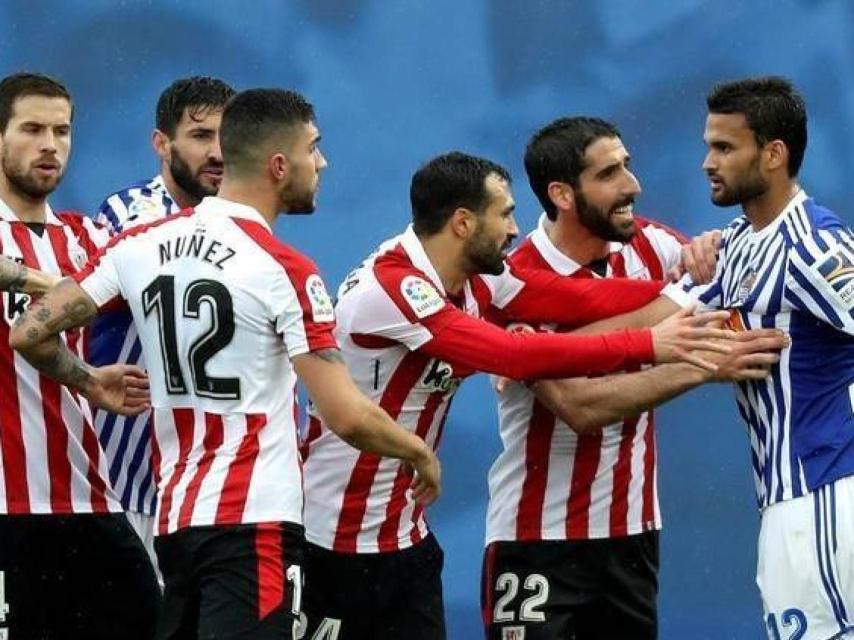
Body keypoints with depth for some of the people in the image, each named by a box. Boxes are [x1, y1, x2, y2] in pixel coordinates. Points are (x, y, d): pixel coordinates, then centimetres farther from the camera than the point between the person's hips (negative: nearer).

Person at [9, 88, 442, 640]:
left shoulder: (140, 244, 6)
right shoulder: (284, 269, -11)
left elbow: (30, 334, 7)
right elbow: (348, 417, -15)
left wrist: (91, 384, 26)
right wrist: (422, 455, 4)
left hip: (173, 516, 7)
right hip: (255, 522, -7)